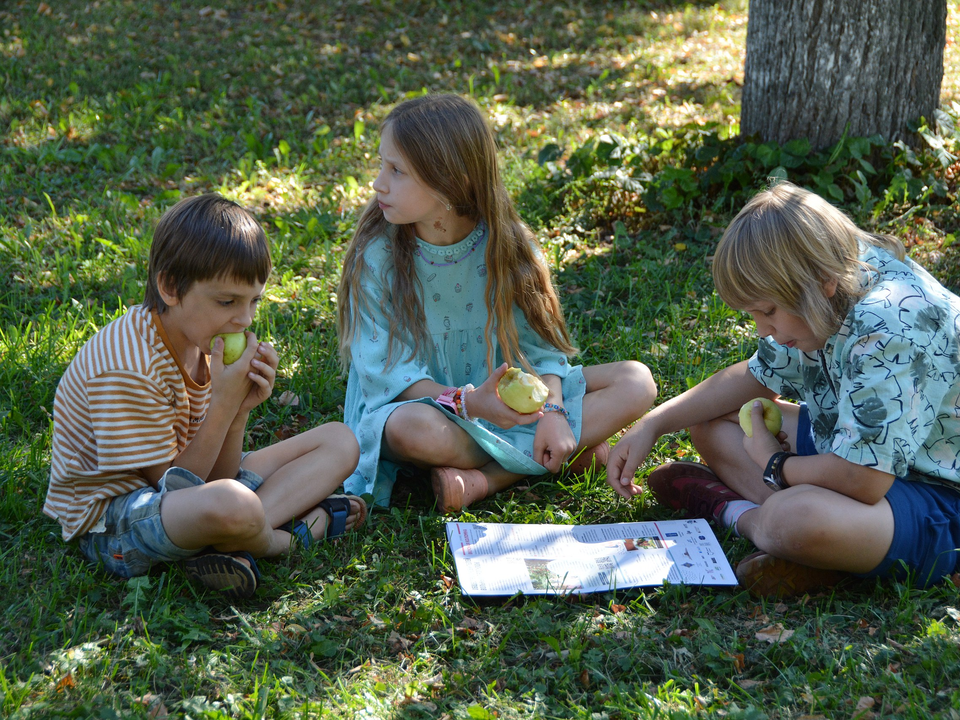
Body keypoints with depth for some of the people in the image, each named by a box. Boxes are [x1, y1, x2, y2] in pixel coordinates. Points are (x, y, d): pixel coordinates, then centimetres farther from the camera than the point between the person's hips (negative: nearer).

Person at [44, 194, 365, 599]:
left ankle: (229, 546, -18)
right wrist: (224, 405, -23)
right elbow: (172, 484, -18)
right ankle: (302, 529, -6)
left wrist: (239, 411, -17)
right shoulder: (128, 368, -24)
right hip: (111, 519, -9)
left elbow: (220, 473, 1)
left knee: (340, 442, 2)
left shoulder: (207, 339, 1)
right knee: (231, 505, -43)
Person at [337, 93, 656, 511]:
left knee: (636, 382, -13)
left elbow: (538, 346, -2)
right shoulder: (377, 254, -14)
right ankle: (568, 451, -18)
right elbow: (385, 369, -17)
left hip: (506, 396, 4)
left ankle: (485, 480, -24)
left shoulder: (506, 245, -6)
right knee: (414, 428, -41)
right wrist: (469, 403, -32)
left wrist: (553, 412, -22)